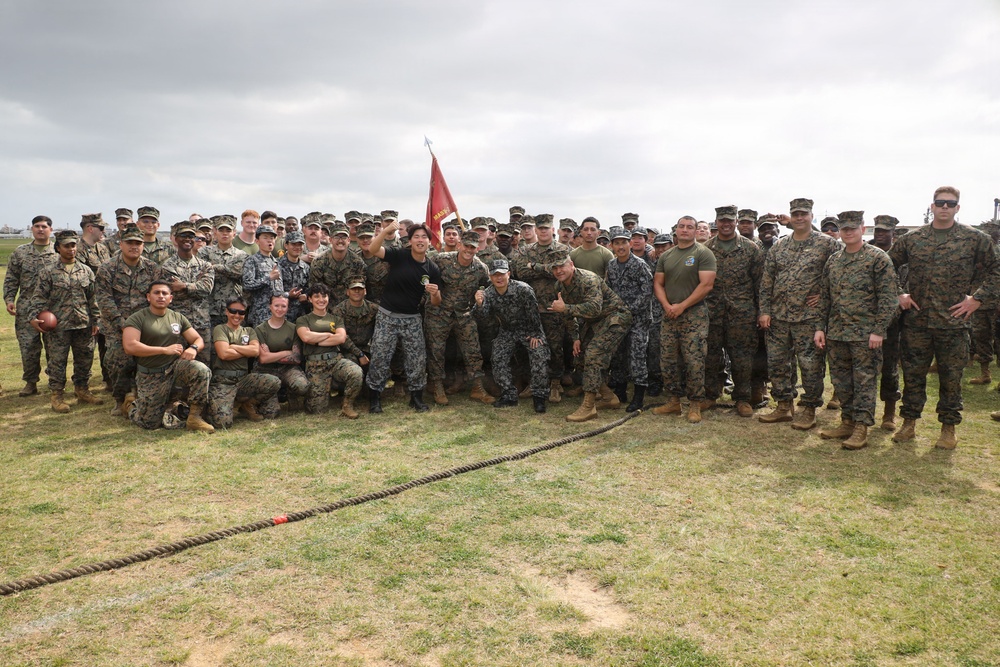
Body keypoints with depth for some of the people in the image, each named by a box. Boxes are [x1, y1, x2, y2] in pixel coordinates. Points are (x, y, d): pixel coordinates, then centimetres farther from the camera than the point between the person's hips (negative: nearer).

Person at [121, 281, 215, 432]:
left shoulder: (178, 318, 8)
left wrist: (193, 348, -15)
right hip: (150, 376, -3)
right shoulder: (136, 319, -6)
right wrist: (165, 350, -20)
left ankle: (194, 417, -17)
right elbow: (129, 346, -21)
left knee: (202, 370, -30)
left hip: (175, 367, 3)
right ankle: (131, 405, 34)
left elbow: (198, 339, 10)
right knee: (150, 423, -2)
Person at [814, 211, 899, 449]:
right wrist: (821, 327, 9)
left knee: (864, 381, -1)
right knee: (841, 381, 11)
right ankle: (847, 423, 23)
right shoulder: (833, 260, 12)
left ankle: (861, 428, 5)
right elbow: (824, 297, 16)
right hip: (836, 332, 6)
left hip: (865, 334, -6)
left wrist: (878, 330, -15)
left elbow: (888, 297, -9)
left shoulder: (878, 258, -5)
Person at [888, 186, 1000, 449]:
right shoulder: (911, 239, 5)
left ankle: (949, 429, 19)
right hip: (916, 321, 1)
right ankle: (909, 423, 21)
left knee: (951, 378, 7)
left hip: (953, 322, -1)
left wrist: (978, 298, -3)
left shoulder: (975, 239, 2)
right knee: (913, 374, 9)